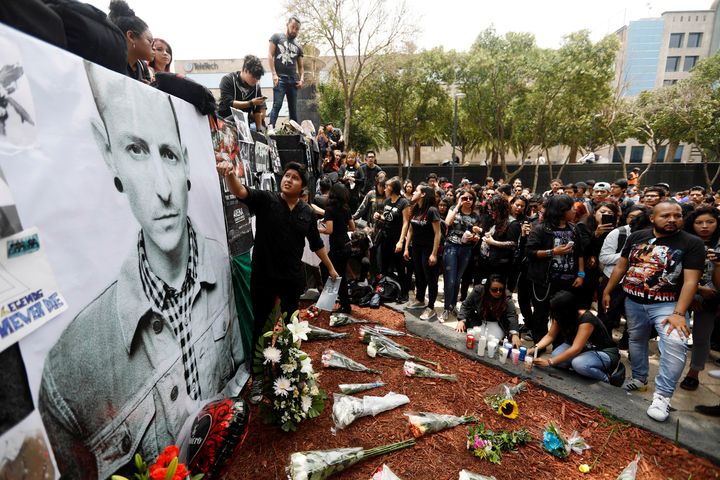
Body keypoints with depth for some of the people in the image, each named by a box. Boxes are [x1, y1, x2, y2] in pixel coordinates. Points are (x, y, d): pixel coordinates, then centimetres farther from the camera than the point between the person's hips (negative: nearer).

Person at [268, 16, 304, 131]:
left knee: (293, 108, 4)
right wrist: (274, 74, -10)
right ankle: (270, 128, -23)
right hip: (280, 78, -4)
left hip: (293, 80, 5)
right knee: (277, 105, -18)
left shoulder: (298, 47, 21)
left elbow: (301, 66, 22)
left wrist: (301, 79, 2)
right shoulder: (277, 37, 11)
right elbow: (270, 55, 2)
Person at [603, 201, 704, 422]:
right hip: (633, 302, 4)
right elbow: (620, 267, 8)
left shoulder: (692, 243, -8)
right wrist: (607, 291, 9)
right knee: (636, 340, 17)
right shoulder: (636, 237, 1)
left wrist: (679, 313, -22)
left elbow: (690, 281, -14)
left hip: (668, 304, -3)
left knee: (675, 343, -23)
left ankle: (662, 396, -10)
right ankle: (639, 379, 39)